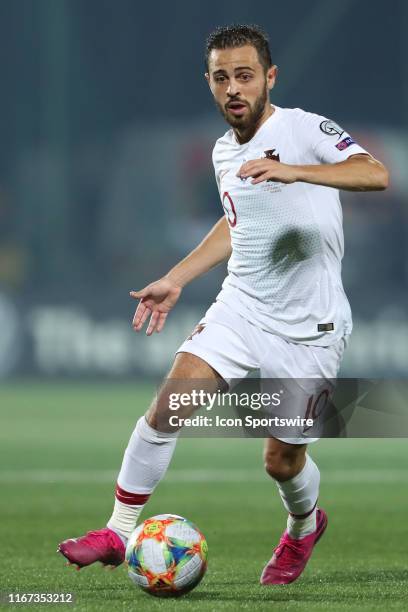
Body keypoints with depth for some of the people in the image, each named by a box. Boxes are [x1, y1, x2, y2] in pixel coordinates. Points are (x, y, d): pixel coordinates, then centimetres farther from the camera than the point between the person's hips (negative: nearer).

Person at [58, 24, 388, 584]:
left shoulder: (304, 129, -13)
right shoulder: (224, 153, 8)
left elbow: (376, 174, -29)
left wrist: (293, 171, -42)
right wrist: (175, 280, 22)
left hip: (310, 326, -5)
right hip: (241, 307, 5)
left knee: (283, 460, 4)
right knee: (172, 400, -17)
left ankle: (304, 526, 39)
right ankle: (118, 532, -10)